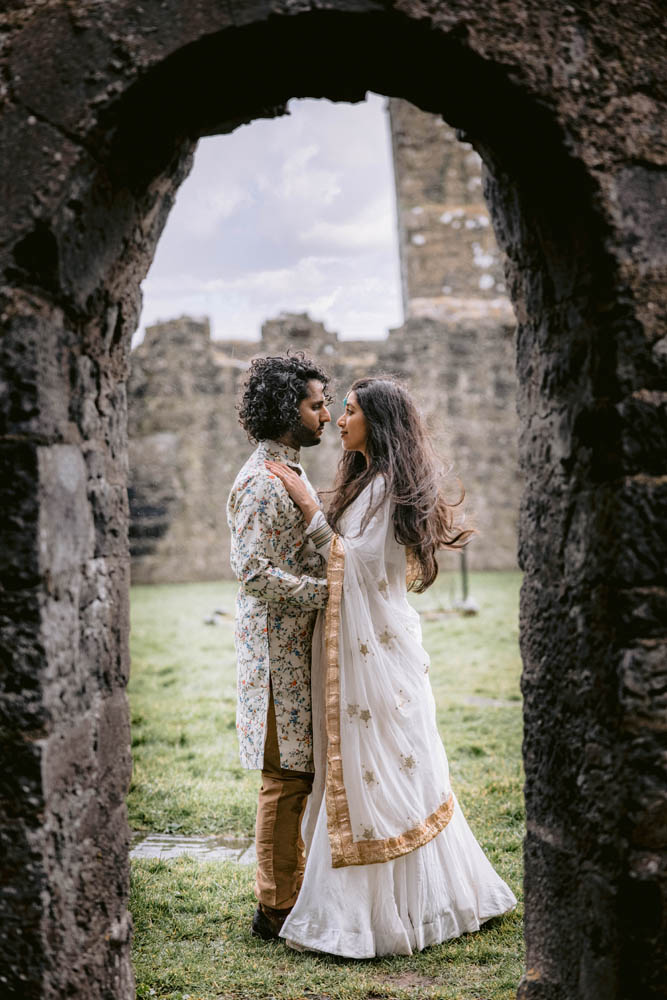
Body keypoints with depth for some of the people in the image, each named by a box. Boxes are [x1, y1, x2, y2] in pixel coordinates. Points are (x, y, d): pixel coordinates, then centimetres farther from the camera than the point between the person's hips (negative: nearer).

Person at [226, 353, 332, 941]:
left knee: (299, 773, 15)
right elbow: (254, 573, -24)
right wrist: (330, 591, -20)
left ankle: (295, 888, 25)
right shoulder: (261, 483, -16)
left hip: (301, 646, 10)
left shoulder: (291, 473, 17)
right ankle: (276, 909, 8)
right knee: (287, 777, -3)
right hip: (279, 649, -10)